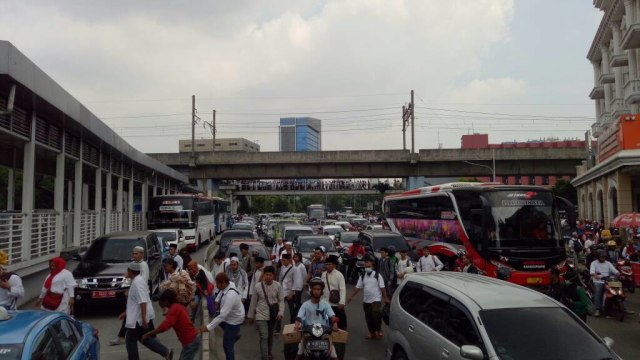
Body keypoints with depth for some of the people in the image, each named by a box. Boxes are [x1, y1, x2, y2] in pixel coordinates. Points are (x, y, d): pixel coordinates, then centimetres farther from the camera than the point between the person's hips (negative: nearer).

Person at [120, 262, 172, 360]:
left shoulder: (137, 282, -20)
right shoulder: (138, 280, 12)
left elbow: (143, 302, -27)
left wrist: (143, 319, -28)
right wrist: (126, 313, 25)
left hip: (138, 318, -9)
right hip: (145, 316, 10)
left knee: (130, 341, 6)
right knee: (145, 338, 16)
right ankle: (166, 352, 11)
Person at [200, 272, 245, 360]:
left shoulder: (230, 296, -41)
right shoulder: (228, 284, -16)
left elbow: (223, 315, -41)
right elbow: (221, 293, 10)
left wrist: (208, 327, -38)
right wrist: (217, 301, -4)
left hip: (234, 320, -9)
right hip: (231, 315, 9)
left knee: (227, 345, 3)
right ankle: (235, 334, 45)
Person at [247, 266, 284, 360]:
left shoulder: (278, 286, -10)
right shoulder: (257, 286, -13)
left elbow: (281, 300, -2)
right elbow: (253, 302, -2)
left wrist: (281, 312, -15)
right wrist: (250, 315, 6)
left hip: (273, 315, 3)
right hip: (261, 316, -2)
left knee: (270, 336, 21)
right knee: (264, 337, -10)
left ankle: (269, 352, 44)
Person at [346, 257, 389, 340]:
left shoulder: (377, 275, -6)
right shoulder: (362, 276, 6)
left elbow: (382, 288, -6)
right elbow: (357, 287, 6)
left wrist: (385, 298, -8)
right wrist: (351, 296, -1)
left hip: (376, 300, -5)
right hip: (366, 301, 5)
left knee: (376, 316, -17)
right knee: (368, 317, 10)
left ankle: (379, 330, 6)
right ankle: (372, 333, 26)